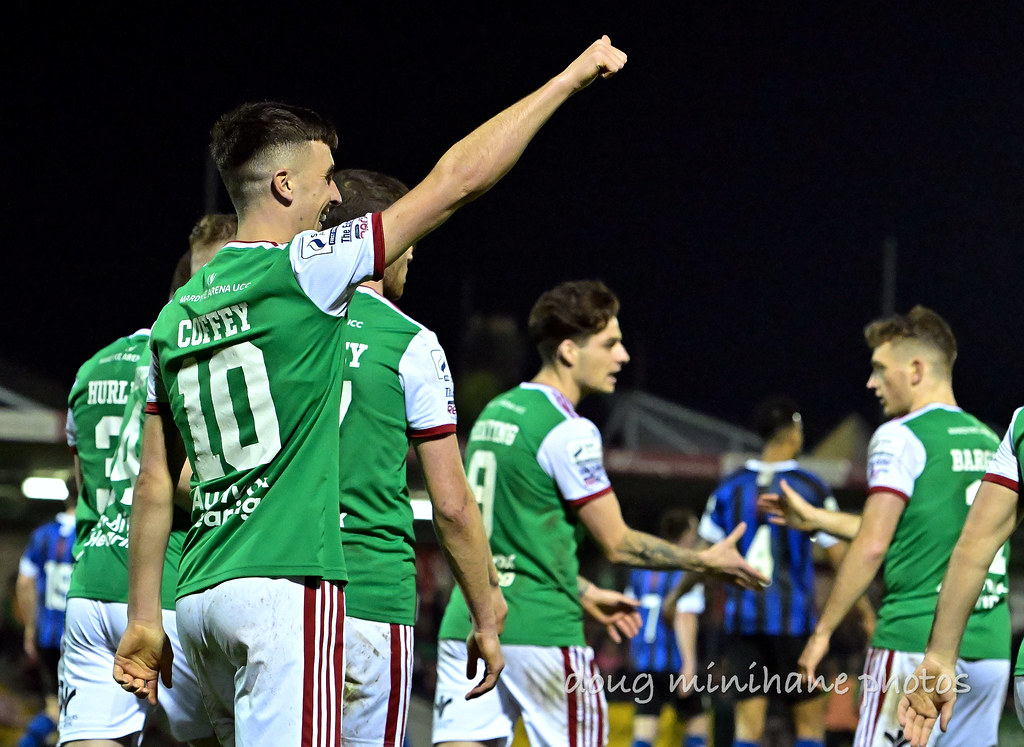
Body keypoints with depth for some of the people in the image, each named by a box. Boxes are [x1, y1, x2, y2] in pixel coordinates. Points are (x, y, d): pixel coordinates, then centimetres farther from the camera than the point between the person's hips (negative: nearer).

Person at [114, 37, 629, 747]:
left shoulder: (177, 315, 14)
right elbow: (456, 179, -4)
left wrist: (144, 620, 19)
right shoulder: (304, 270, -5)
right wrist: (572, 77, 4)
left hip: (201, 594, 8)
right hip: (287, 582, -8)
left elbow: (155, 486, 15)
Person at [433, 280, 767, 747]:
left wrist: (582, 591, 31)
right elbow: (616, 543, -7)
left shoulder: (494, 413, 14)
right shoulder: (568, 432, -11)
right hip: (540, 630, -7)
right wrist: (707, 561, 3)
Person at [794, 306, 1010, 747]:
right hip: (991, 649, 7)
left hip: (916, 645, -7)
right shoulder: (990, 441, 16)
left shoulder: (901, 437, -6)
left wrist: (823, 629, -4)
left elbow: (872, 546, -12)